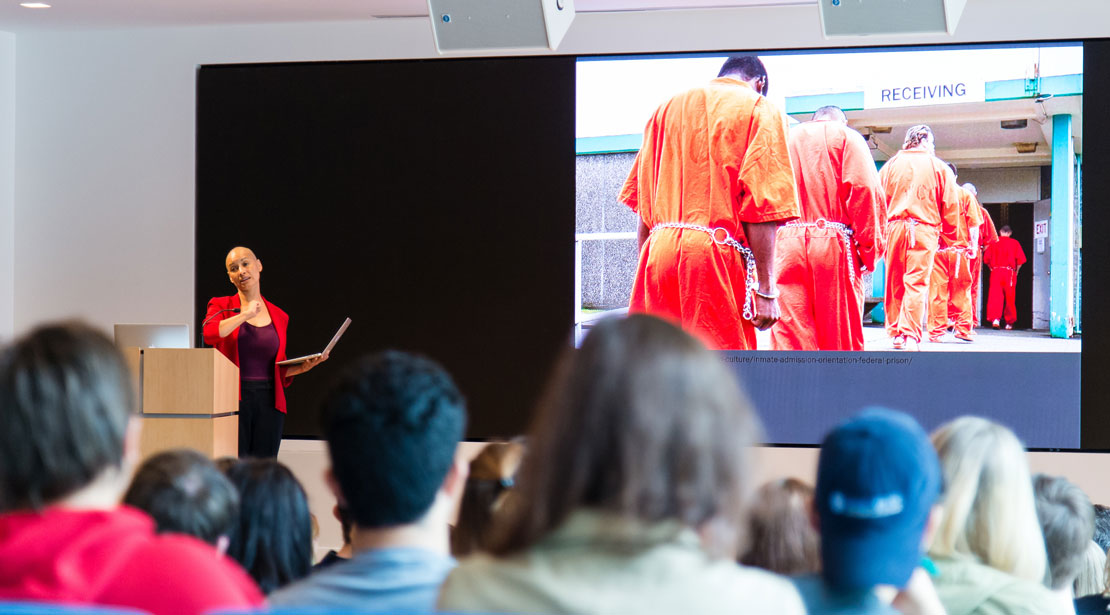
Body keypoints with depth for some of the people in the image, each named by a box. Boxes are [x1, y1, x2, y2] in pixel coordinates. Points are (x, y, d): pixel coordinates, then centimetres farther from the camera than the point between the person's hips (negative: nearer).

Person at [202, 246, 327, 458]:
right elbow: (209, 334, -18)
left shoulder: (279, 316, 13)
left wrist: (303, 367, 1)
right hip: (234, 399, -3)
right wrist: (245, 315, -10)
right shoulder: (221, 306, 5)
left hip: (270, 402, 3)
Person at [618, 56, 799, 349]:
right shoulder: (760, 110, 6)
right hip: (718, 257, -5)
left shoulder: (666, 109, 20)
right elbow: (762, 206, -5)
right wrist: (765, 289, -7)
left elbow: (643, 204, 16)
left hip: (658, 253, 5)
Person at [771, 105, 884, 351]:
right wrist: (869, 251, -3)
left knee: (788, 337, -2)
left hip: (784, 245, 3)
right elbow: (865, 190, -6)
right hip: (833, 246, -3)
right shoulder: (846, 136, 9)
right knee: (842, 339, 5)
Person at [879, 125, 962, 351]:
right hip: (925, 229, -2)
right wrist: (949, 234, 16)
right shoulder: (939, 167, 5)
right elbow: (950, 205, 5)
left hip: (894, 228, 2)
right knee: (917, 283, -5)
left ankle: (896, 332, 16)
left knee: (894, 283, 10)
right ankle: (910, 334, -14)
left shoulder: (891, 165, 9)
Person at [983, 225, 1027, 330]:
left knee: (995, 296, -3)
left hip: (995, 272, 0)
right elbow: (1020, 259, -3)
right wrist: (1016, 272, 10)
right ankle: (1009, 323, 12)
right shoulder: (1014, 243, 4)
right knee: (1009, 298, 7)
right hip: (1009, 272, 0)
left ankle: (995, 318, -22)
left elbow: (986, 259, 3)